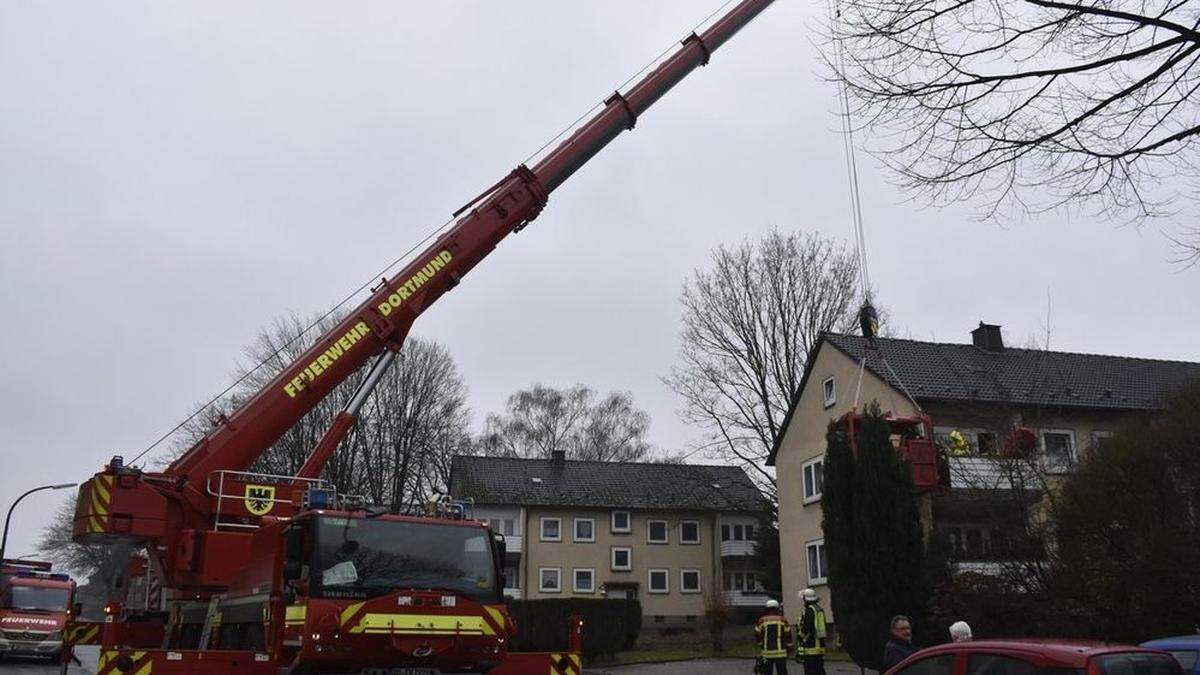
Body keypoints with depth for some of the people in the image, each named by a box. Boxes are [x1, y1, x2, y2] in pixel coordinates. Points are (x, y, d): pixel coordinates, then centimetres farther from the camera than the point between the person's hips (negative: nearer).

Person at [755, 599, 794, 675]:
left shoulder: (762, 620, -1)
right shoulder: (782, 620, -1)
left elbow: (757, 635, 2)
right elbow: (788, 635, 0)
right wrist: (789, 647, 11)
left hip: (766, 652, 1)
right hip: (780, 652, 0)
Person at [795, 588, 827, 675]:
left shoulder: (809, 610, -13)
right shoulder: (820, 609, 15)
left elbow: (805, 630, -18)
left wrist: (800, 650, -16)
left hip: (810, 649, -9)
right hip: (820, 648, 9)